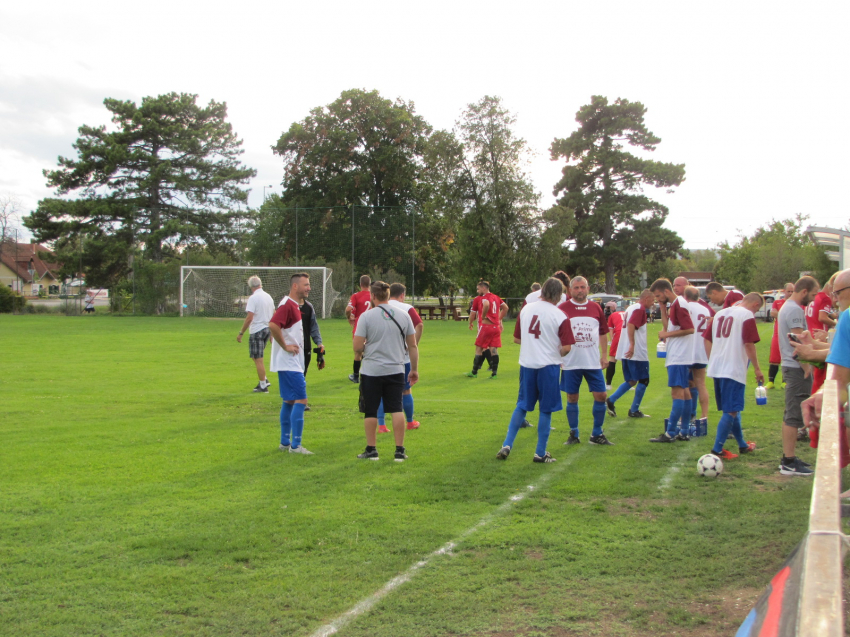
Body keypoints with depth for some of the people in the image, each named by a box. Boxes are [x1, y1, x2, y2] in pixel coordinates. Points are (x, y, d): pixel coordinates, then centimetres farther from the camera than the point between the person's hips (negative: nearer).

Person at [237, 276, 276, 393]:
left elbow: (249, 318, -20)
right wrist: (272, 332, 26)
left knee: (258, 359, -1)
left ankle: (263, 386, 1)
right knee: (256, 357, 20)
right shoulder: (268, 296, 9)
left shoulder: (253, 298, -14)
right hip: (267, 329, 8)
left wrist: (241, 333, -14)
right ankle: (264, 380, 15)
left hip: (257, 331, -8)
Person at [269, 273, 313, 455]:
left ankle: (285, 442, 21)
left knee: (290, 401, 14)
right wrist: (285, 346, -22)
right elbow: (273, 325, -31)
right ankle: (295, 445, -10)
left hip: (293, 363, 11)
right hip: (290, 363, -11)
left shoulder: (295, 305, 15)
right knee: (301, 400, -12)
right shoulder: (287, 305, -16)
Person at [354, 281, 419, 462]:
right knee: (397, 410, 7)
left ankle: (371, 449, 14)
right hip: (396, 370, 3)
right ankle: (400, 450, 6)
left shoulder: (366, 316, -8)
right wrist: (414, 369, 15)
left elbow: (357, 347, -10)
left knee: (370, 412, 8)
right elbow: (412, 346, 7)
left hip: (371, 371, -3)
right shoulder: (403, 315, 3)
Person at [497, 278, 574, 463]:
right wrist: (557, 353, 8)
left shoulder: (526, 309, 4)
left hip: (526, 364, 4)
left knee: (522, 406, 16)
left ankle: (507, 445, 11)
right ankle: (540, 453, 12)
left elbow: (516, 339, 10)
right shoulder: (560, 316, -10)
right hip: (548, 365, -4)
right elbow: (566, 347, -13)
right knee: (546, 410, 6)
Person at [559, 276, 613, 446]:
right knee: (572, 398, 4)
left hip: (593, 362, 2)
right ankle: (574, 434, 17)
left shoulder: (596, 308, 7)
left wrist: (604, 355, 9)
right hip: (571, 363, -2)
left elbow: (603, 333, 14)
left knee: (601, 396, 0)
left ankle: (597, 434, 14)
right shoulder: (562, 309, -2)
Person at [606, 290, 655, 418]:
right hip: (637, 352, -9)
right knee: (643, 381, 3)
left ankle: (610, 401, 3)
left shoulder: (631, 307, 17)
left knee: (631, 381, 16)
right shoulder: (640, 309, -11)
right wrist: (632, 345, -29)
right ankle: (634, 411, 6)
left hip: (626, 352, 9)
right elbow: (631, 325, -24)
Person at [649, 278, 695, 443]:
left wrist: (667, 334, -14)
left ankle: (670, 433, -10)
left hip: (678, 358, -11)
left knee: (677, 392, -10)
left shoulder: (679, 304, -15)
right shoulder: (675, 304, 16)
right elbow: (669, 326, 21)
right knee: (683, 392, 11)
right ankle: (684, 432, 16)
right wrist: (662, 308, 12)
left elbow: (690, 329, -21)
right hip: (677, 356, 11)